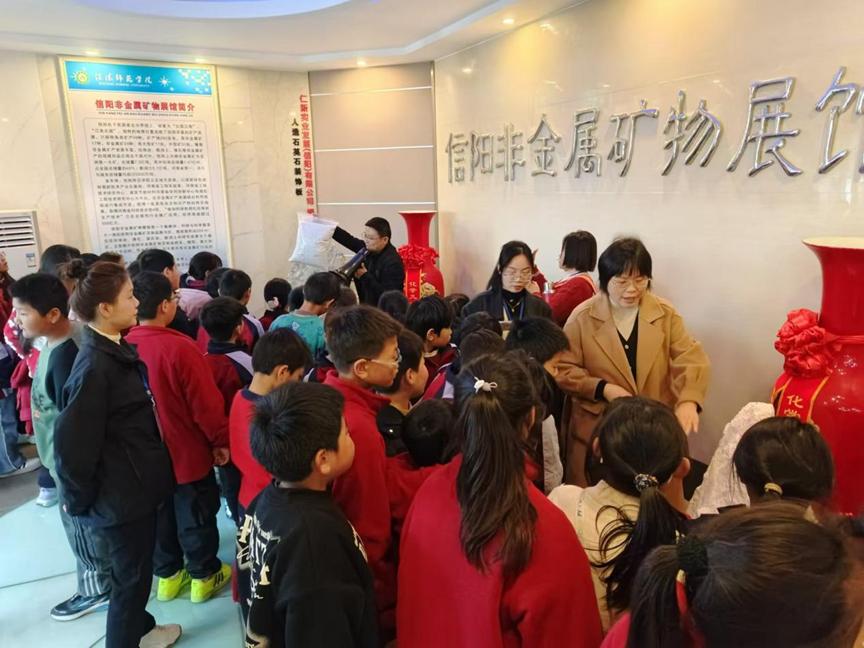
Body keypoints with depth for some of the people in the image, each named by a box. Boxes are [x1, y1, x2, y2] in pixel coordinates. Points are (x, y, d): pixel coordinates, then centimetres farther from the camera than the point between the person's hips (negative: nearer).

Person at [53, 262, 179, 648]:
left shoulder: (117, 351, 5)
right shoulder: (94, 367, -25)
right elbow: (73, 441, -23)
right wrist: (78, 498, -10)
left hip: (138, 484, 9)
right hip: (121, 493, -9)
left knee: (137, 569, 26)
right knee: (131, 575, 9)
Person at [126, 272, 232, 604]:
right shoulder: (180, 348, -25)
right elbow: (206, 403, -20)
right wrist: (220, 441, -6)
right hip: (188, 453, -5)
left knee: (159, 515, 21)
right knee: (196, 517, 13)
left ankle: (167, 574, 36)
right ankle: (204, 576, 28)